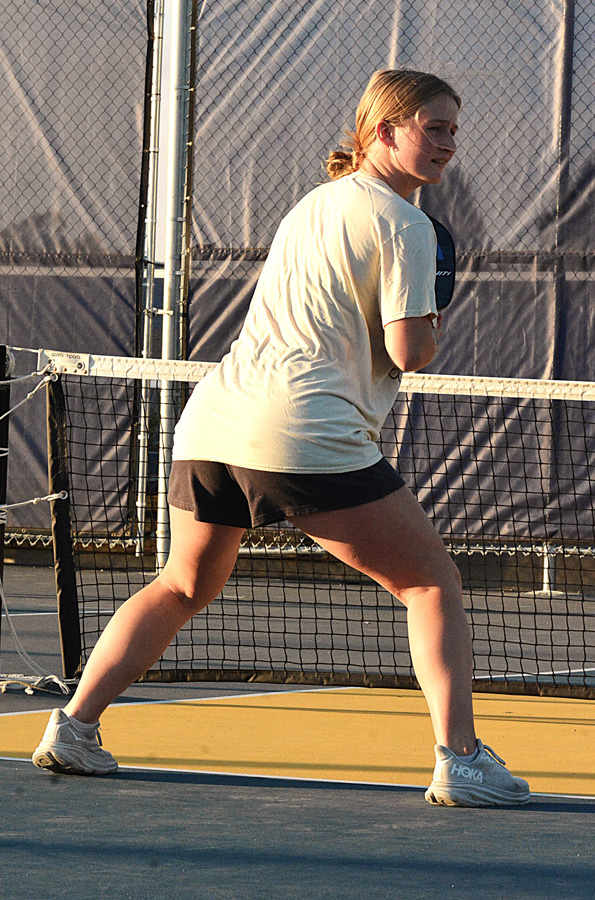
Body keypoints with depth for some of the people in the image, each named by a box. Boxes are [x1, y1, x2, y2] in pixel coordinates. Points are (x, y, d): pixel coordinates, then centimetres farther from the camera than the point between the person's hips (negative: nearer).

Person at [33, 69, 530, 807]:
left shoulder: (312, 206, 23)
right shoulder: (402, 224, -2)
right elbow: (409, 351, -8)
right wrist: (430, 329, 12)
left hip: (211, 416, 7)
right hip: (306, 432, -7)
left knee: (183, 587, 26)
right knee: (432, 584, 3)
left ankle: (74, 723, 19)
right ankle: (458, 759, -8)